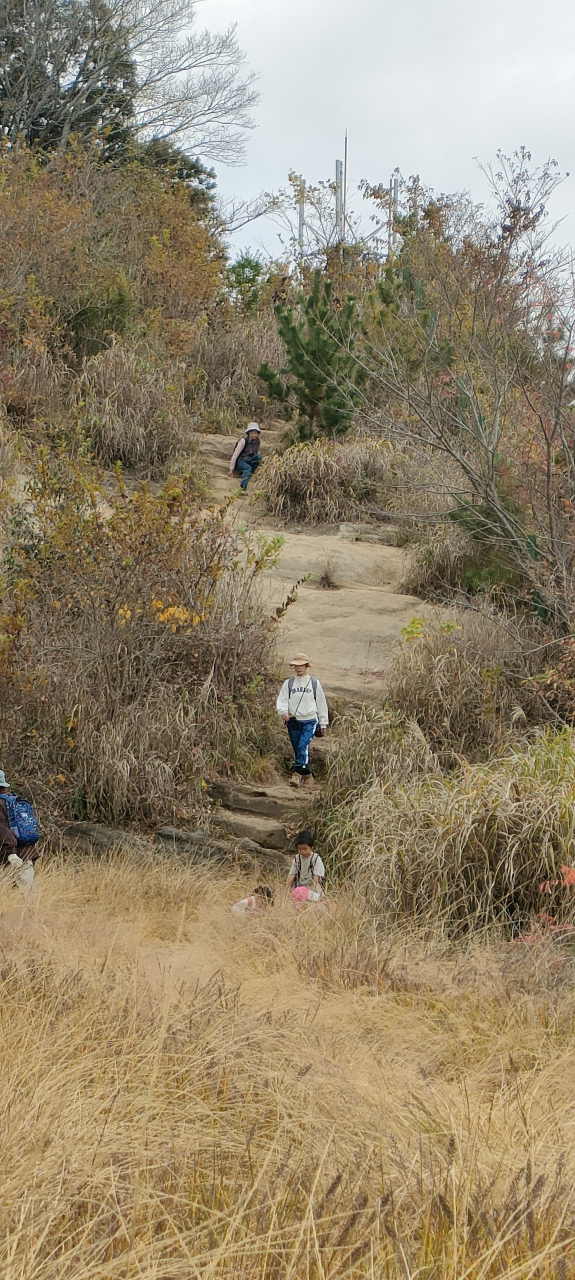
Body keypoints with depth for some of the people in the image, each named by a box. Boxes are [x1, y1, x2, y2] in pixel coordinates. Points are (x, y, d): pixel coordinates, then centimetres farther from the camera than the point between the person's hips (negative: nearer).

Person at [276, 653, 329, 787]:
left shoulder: (314, 683, 7)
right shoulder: (288, 683, 9)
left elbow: (321, 703, 13)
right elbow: (282, 699, 4)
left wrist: (323, 723, 14)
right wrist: (283, 711, -19)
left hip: (309, 721, -3)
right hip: (293, 721, 3)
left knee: (303, 745, -21)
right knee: (296, 748, 6)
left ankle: (297, 773, -24)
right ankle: (305, 773, 20)